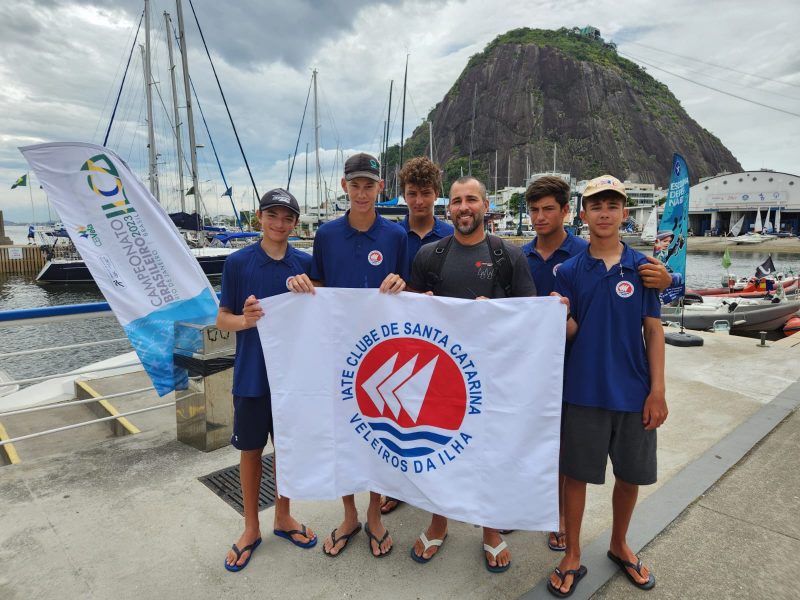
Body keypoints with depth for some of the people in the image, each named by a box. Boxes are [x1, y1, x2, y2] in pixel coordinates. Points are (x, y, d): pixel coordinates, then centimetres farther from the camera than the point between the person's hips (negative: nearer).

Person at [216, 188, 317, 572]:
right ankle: (251, 528, 34)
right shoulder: (237, 262, -6)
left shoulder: (305, 264, -2)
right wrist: (245, 319, -22)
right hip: (252, 374, -1)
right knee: (251, 449, 13)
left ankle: (283, 517, 38)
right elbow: (222, 319, -2)